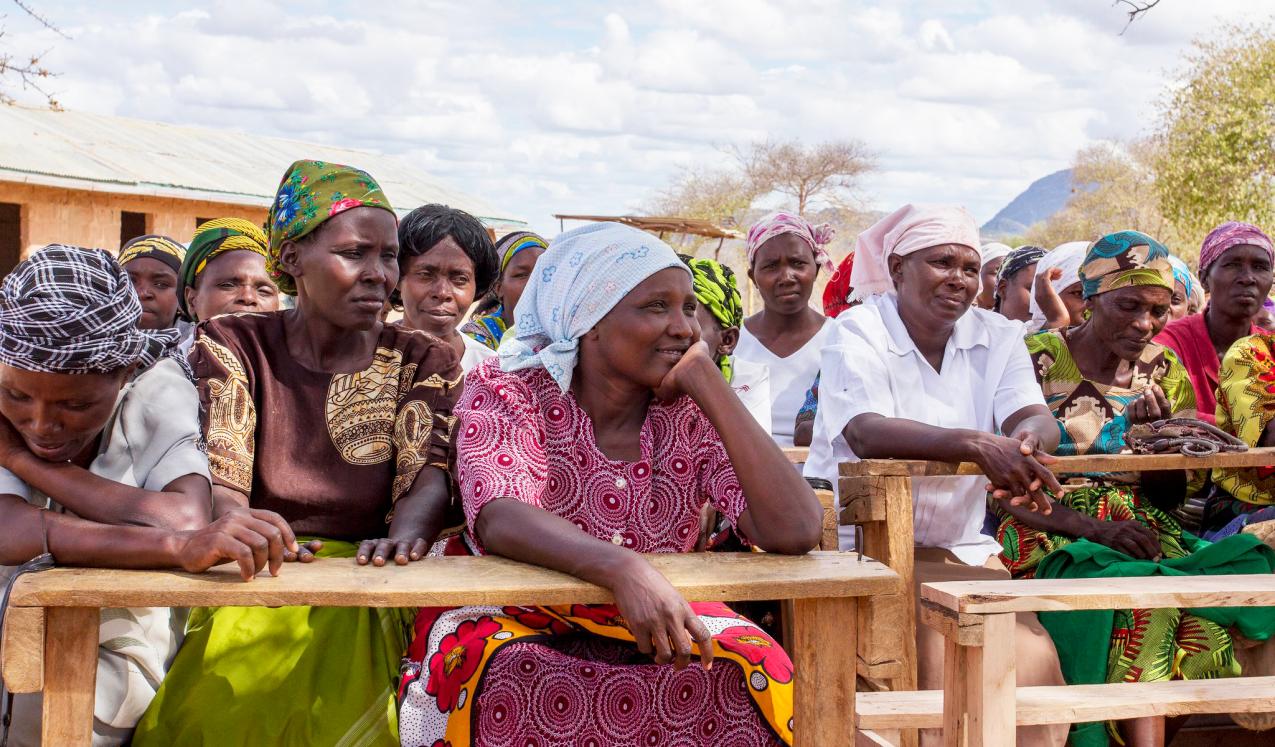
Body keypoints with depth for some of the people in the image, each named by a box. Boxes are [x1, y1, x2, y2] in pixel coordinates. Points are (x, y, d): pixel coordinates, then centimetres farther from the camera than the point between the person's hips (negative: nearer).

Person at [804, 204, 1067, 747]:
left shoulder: (997, 337, 9)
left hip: (961, 548, 5)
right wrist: (978, 445, -40)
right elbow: (866, 433, -25)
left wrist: (1027, 439, -33)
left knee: (1032, 657, -15)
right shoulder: (859, 333, -7)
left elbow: (1034, 417, -7)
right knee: (944, 658, -25)